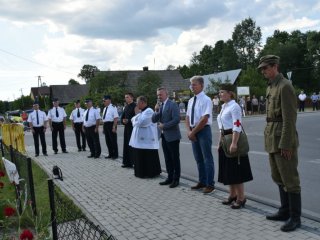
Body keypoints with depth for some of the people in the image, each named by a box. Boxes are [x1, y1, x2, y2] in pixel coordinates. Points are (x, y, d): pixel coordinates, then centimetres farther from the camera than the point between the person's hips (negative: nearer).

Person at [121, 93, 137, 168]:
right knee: (126, 145, 11)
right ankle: (127, 162, 19)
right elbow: (122, 117, 20)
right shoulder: (126, 107, 16)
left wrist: (128, 121, -19)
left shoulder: (135, 106, -10)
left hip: (132, 128, -8)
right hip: (126, 127, 8)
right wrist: (123, 121, -1)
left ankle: (132, 162, 3)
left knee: (131, 145, -5)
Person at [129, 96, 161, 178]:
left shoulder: (148, 111, -15)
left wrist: (134, 120, -4)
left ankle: (152, 173, 9)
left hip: (147, 139, -10)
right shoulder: (141, 112, 16)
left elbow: (141, 122, -22)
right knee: (139, 156, 13)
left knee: (148, 156, -1)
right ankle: (141, 172, 23)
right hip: (139, 138, 10)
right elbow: (134, 120, 16)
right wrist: (135, 119, -5)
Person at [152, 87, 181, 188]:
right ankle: (170, 178, 23)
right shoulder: (159, 105, 12)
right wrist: (156, 111, -8)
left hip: (172, 136, -7)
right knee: (167, 158, 13)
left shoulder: (172, 104, -11)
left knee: (175, 158, 3)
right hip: (164, 136, 7)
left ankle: (176, 179, 12)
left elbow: (176, 119, -20)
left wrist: (164, 126, -16)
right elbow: (154, 120, 8)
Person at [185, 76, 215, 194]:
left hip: (204, 130, -7)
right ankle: (202, 182, 25)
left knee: (207, 158, 0)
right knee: (198, 159, 14)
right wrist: (189, 131, -4)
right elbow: (188, 117, 12)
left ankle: (210, 184, 9)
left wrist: (193, 132, -14)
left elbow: (204, 119, -18)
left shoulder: (206, 100, -12)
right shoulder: (191, 101, 12)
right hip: (193, 132, 8)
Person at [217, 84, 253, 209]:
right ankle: (232, 195, 27)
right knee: (228, 169, 14)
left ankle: (241, 198, 8)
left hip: (233, 139, -9)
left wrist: (234, 143, -27)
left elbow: (237, 126, -22)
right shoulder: (224, 107, 14)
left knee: (236, 170, -2)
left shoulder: (234, 106, -14)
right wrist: (220, 143, 17)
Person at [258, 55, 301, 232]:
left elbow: (290, 118, -19)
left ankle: (295, 217, 10)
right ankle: (285, 211, 28)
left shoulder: (285, 86, -14)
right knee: (278, 177, 16)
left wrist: (286, 144, -20)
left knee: (289, 179, -1)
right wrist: (269, 138, 17)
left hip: (284, 139, -10)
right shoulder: (270, 87, 15)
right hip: (272, 139, 10)